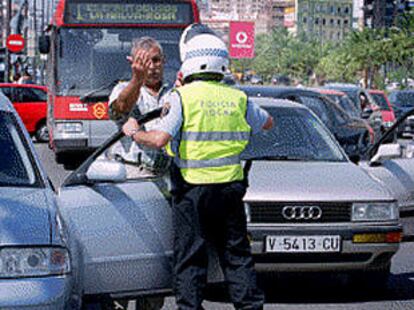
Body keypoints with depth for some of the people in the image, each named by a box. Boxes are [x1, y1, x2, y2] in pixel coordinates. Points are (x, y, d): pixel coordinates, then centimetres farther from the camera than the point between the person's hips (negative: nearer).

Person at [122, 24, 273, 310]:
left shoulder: (181, 97, -10)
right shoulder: (238, 98, 4)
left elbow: (160, 139, -19)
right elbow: (267, 123, 21)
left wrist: (134, 133, 0)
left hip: (192, 189, -4)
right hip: (230, 188, 4)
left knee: (190, 257, 3)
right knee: (237, 254, 13)